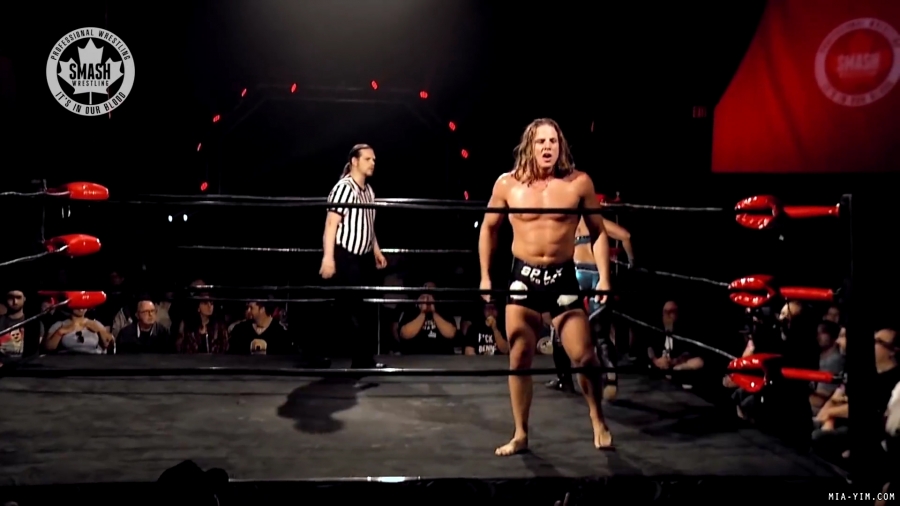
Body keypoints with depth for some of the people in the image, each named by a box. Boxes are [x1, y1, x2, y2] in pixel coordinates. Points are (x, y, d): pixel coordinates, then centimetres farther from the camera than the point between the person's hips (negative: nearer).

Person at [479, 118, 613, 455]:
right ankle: (521, 435, 21)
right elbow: (489, 227, 11)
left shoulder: (579, 183, -5)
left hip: (563, 276, -1)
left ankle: (598, 421, 28)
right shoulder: (508, 184, -3)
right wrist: (485, 275, 9)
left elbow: (598, 232, 4)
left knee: (584, 356, 1)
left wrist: (604, 277, -4)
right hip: (523, 277, 1)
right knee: (519, 360, 6)